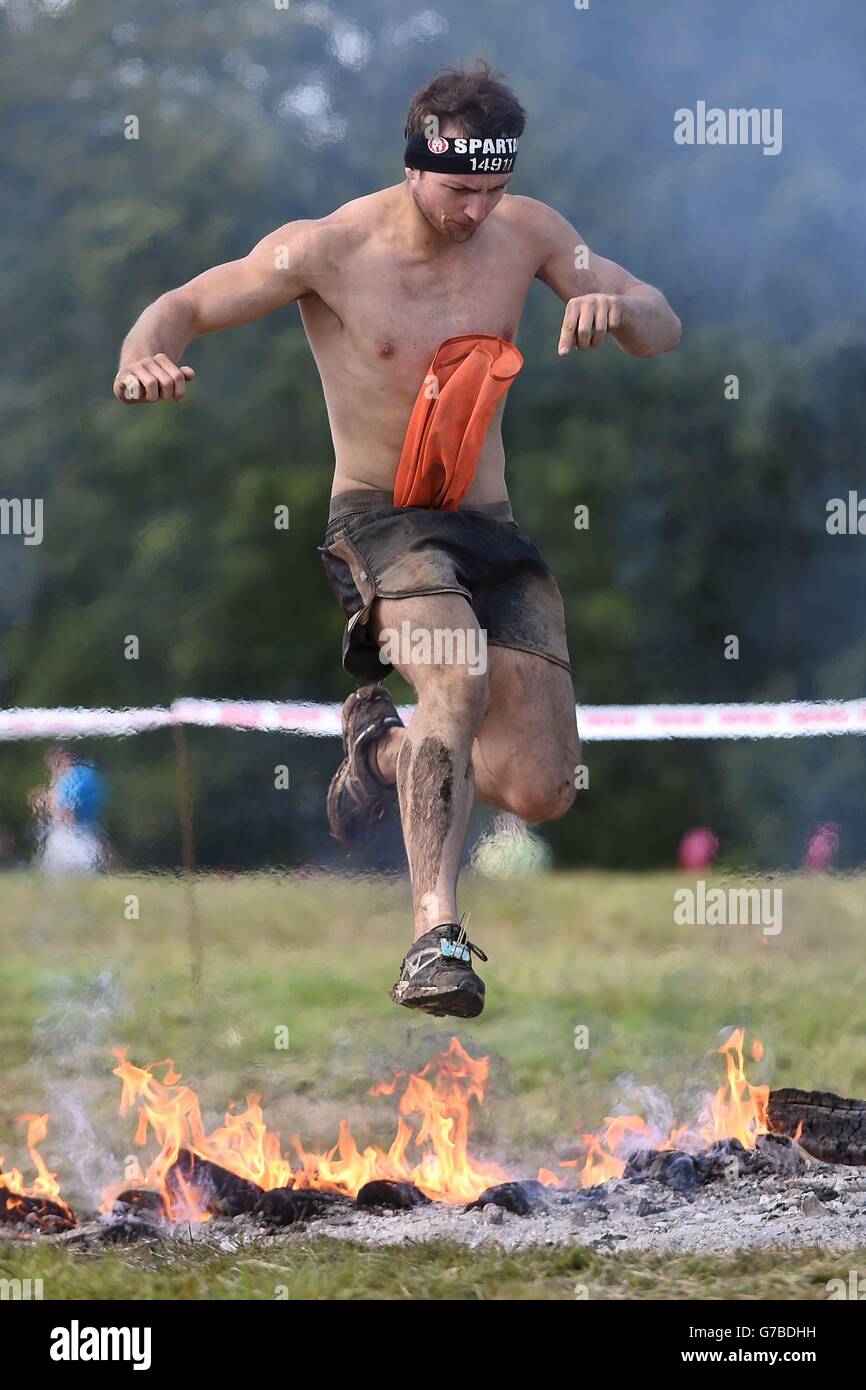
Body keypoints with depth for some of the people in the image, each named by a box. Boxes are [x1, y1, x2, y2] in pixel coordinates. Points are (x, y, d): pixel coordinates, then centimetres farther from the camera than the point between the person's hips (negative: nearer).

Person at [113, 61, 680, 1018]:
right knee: (461, 677, -36)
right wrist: (144, 359, -25)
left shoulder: (525, 232, 1)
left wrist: (617, 305, -20)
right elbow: (185, 305, -1)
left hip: (490, 533, 4)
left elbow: (663, 331, 4)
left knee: (542, 792, -8)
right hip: (380, 518, -4)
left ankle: (383, 746, 23)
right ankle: (435, 937, -37)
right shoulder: (330, 249, -9)